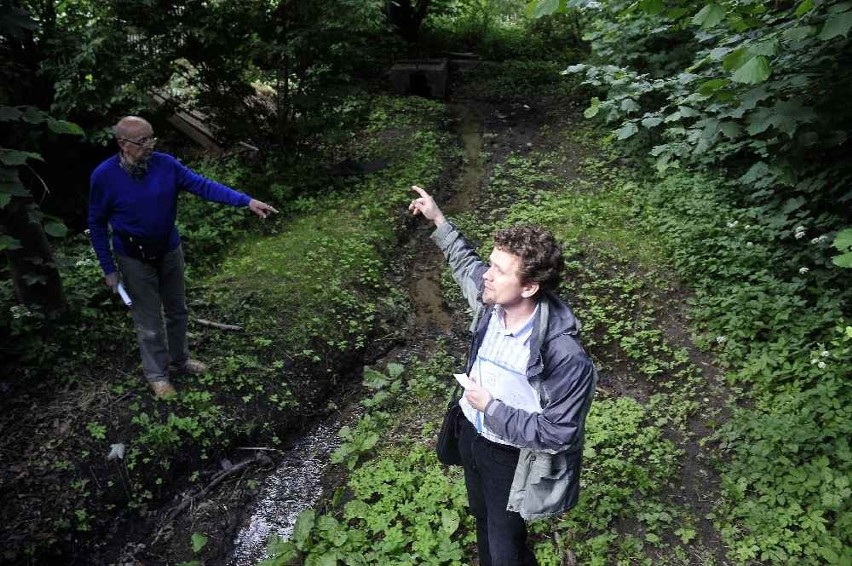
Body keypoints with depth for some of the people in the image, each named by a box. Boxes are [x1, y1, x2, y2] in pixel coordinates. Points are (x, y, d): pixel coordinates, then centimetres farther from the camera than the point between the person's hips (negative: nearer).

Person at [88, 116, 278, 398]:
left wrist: (246, 201, -27)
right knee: (149, 321, 7)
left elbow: (202, 185, -16)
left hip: (170, 251, 4)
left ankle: (179, 360, 40)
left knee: (177, 311, 18)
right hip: (135, 259, -3)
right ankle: (157, 373, 29)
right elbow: (97, 224, -8)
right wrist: (108, 269, -8)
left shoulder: (165, 164, -12)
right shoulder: (104, 176, -18)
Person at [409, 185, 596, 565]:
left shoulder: (564, 356, -36)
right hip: (471, 433, 6)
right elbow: (466, 263, 6)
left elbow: (558, 434, -28)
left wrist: (491, 408, -29)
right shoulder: (491, 300, -18)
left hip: (511, 457, -6)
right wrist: (437, 219, 6)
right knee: (482, 519, 32)